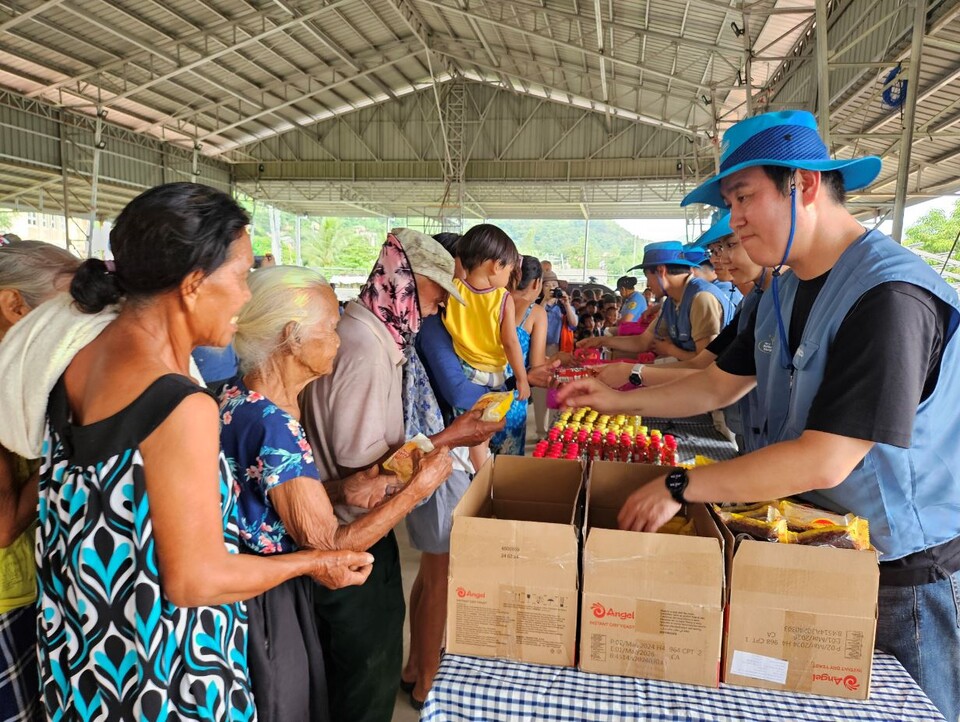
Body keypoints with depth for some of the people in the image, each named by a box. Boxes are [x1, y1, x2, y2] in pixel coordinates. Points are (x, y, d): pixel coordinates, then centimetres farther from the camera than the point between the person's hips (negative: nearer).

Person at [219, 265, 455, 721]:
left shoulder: (237, 394, -2)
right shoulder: (275, 427, -30)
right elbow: (327, 546, -25)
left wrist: (343, 491, -4)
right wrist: (419, 487, -20)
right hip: (268, 602, -8)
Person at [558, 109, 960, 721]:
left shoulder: (889, 296, -27)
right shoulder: (784, 291, 3)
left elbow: (825, 461, -30)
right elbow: (722, 384, 11)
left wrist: (680, 488, -24)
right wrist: (618, 399, 4)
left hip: (902, 573, -7)